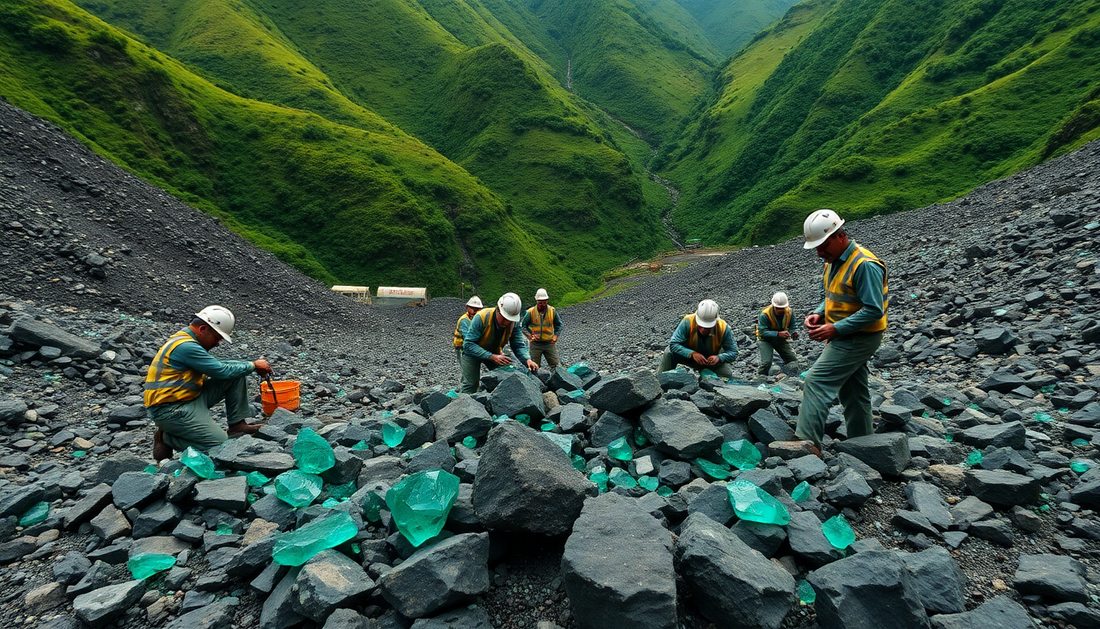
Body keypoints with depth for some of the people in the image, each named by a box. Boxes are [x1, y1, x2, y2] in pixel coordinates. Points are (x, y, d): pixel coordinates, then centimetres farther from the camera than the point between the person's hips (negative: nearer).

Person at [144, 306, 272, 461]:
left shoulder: (190, 341, 10)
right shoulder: (185, 346, -22)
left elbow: (216, 364, 19)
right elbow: (222, 371, -20)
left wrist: (252, 364, 7)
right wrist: (253, 365, -6)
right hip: (170, 410, -10)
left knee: (238, 377, 3)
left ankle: (237, 425, 6)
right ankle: (167, 438, 0)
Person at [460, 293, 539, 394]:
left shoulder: (513, 323, -20)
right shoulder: (481, 318, -35)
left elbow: (519, 345, -14)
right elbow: (468, 345, -35)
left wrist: (527, 360, -36)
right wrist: (492, 357, -45)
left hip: (495, 352, 4)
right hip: (472, 351, -4)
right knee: (471, 385, -14)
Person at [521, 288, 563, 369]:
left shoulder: (552, 311, 0)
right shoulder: (530, 312, -7)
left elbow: (558, 324, 12)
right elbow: (523, 325, 0)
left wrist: (556, 335, -4)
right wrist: (530, 336, -14)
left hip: (550, 343, 1)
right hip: (535, 344, -1)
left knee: (555, 365, 4)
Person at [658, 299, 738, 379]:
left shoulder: (723, 328, -27)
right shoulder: (687, 322, -31)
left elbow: (733, 352, -19)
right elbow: (673, 344, -33)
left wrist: (719, 358, -40)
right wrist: (692, 354, -47)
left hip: (711, 361, 2)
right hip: (689, 357, -2)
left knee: (728, 374, -17)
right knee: (669, 353, -29)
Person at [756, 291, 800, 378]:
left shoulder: (789, 313, -12)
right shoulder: (764, 314, -27)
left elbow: (791, 328, -5)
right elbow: (763, 332, -31)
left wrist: (793, 334, -30)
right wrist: (778, 334, -44)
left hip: (781, 340, 5)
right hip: (765, 339, -5)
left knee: (793, 360, -3)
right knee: (766, 362, -22)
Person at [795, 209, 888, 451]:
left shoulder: (865, 265, -21)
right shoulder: (834, 260, 9)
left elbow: (874, 310, -24)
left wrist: (835, 329, -26)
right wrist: (818, 314, 1)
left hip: (858, 338, -10)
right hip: (845, 337, 10)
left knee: (816, 381, -17)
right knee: (853, 394, 17)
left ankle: (807, 441, -17)